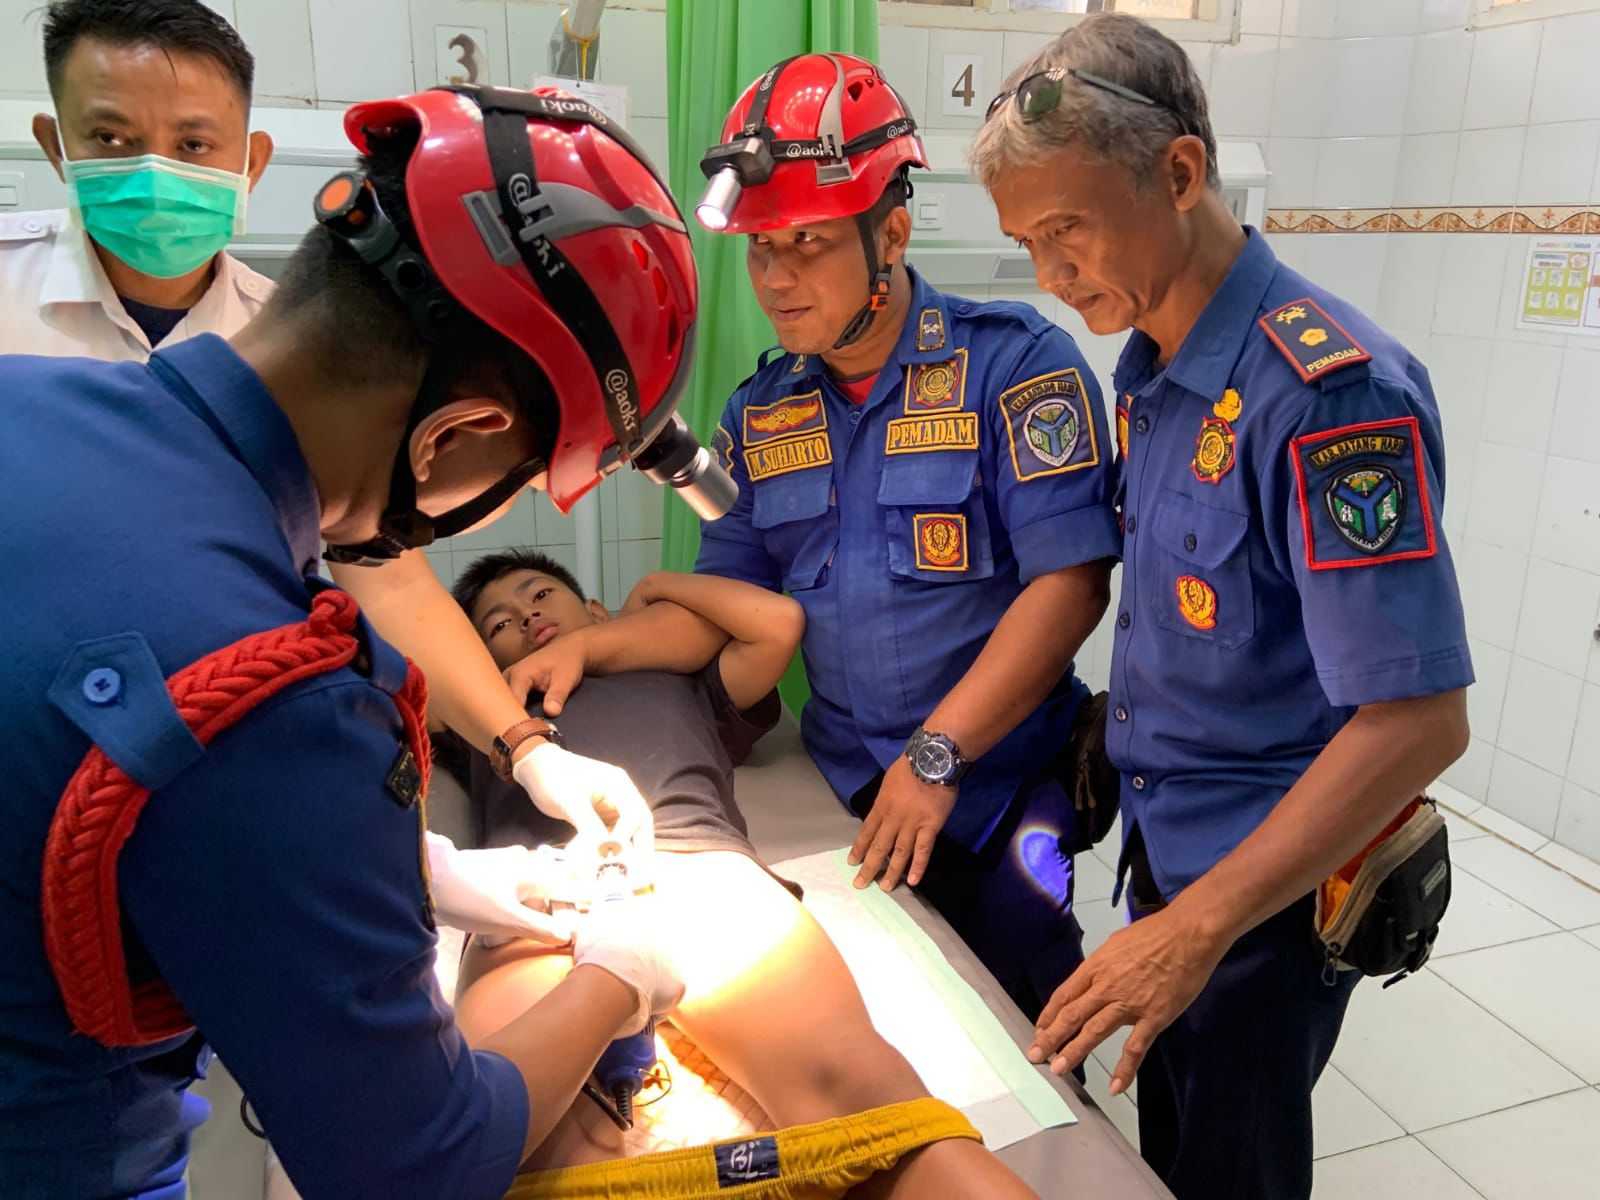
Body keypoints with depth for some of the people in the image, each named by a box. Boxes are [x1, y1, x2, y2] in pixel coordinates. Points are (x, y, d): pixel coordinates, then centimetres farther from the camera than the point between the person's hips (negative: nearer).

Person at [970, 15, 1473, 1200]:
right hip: (1164, 846, 7)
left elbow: (1418, 721, -27)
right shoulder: (1148, 368, 1)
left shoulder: (1331, 389, -25)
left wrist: (1198, 923, -29)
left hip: (1269, 891, -7)